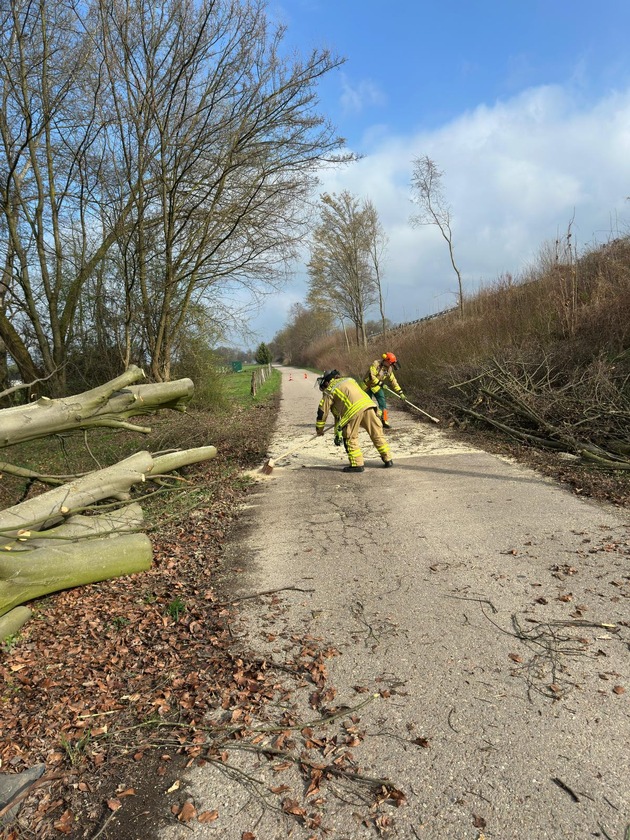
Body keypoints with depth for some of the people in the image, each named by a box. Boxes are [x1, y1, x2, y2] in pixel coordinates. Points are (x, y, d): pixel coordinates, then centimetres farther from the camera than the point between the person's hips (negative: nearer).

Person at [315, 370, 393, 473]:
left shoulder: (329, 390, 13)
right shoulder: (349, 379, 32)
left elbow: (322, 411, 15)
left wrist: (319, 429, 28)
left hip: (353, 410, -6)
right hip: (368, 404, 6)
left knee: (350, 438, 9)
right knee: (377, 434, 15)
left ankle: (357, 464, 8)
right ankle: (388, 460, 22)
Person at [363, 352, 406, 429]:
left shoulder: (389, 369, -1)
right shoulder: (376, 363, -22)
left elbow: (393, 381, 2)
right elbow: (371, 376, -26)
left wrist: (400, 392, -1)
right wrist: (380, 383, -27)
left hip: (377, 387, 5)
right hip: (368, 385, -5)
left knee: (383, 403, -8)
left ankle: (384, 421, -4)